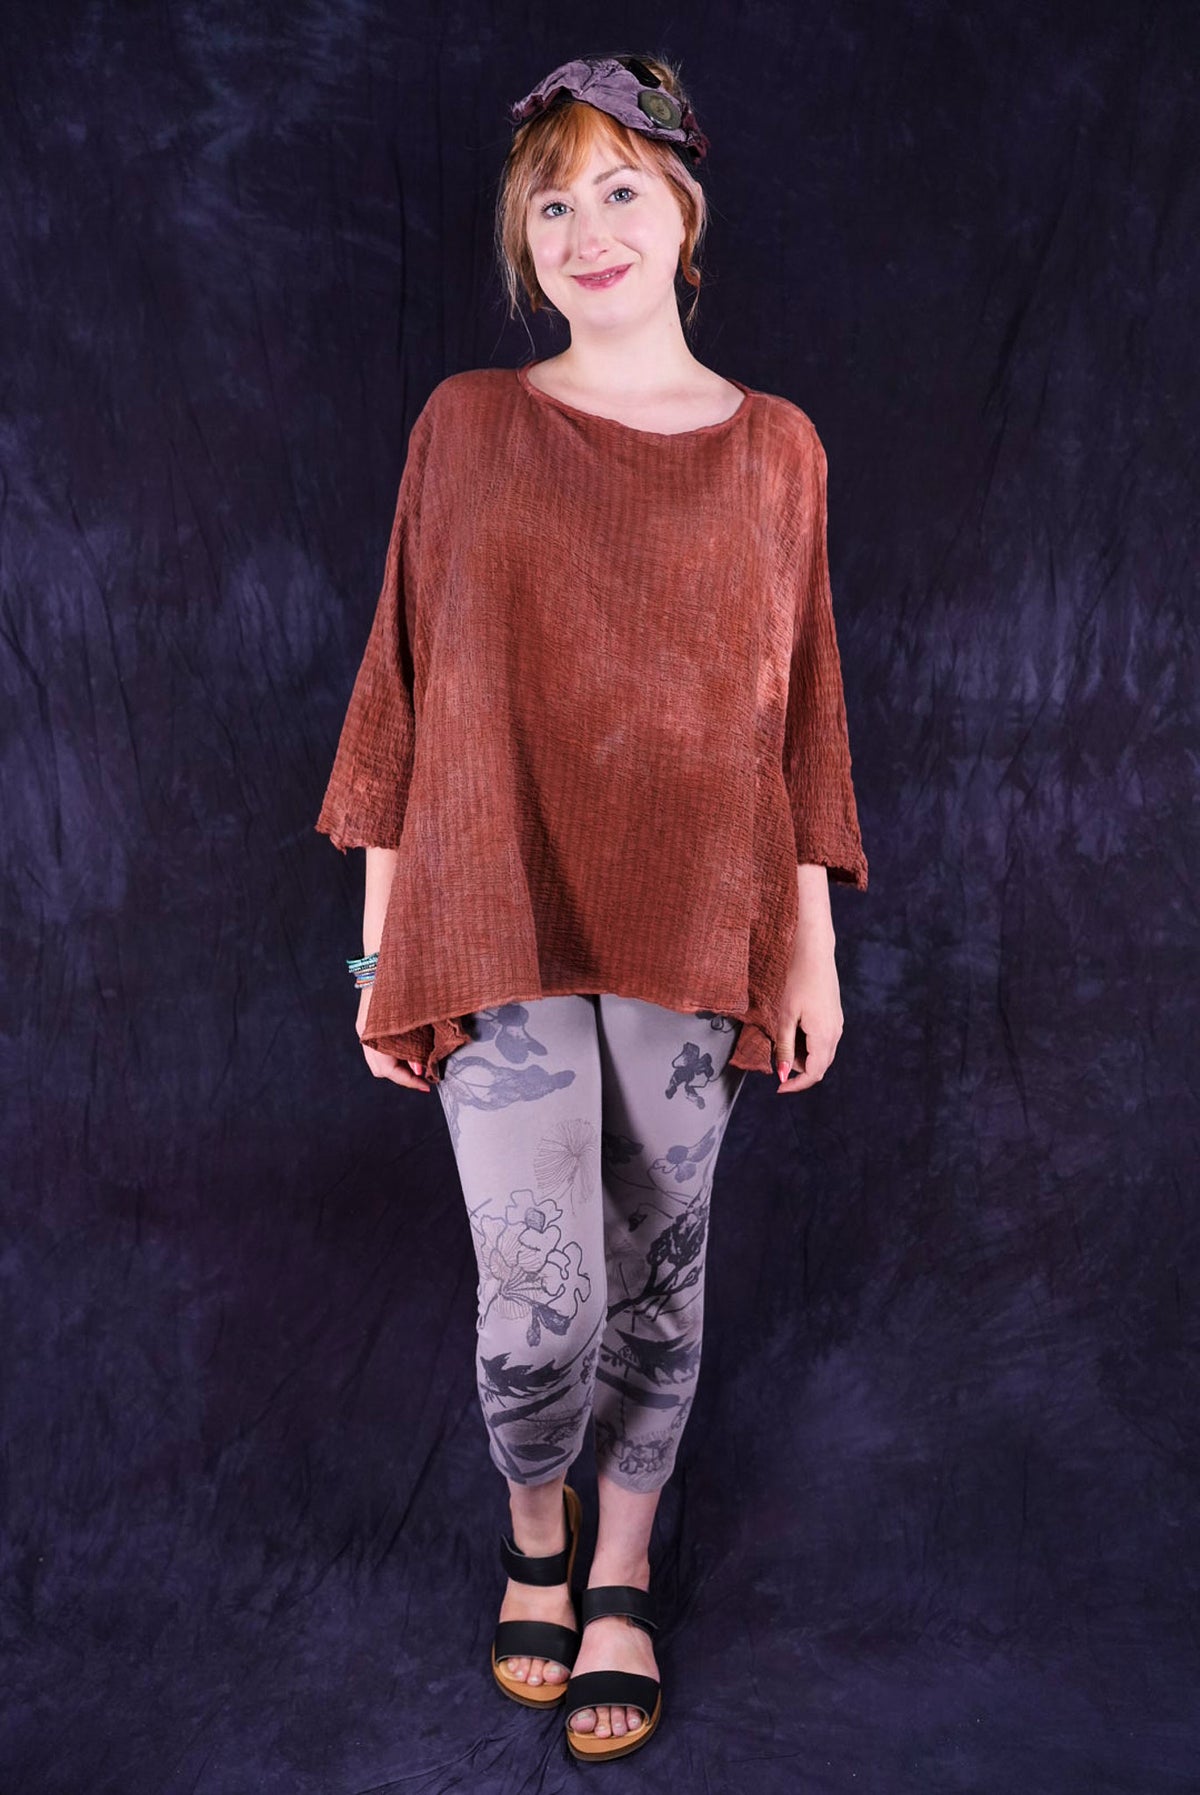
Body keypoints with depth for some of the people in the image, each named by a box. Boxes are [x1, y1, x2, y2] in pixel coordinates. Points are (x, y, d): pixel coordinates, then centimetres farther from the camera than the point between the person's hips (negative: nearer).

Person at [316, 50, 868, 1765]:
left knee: (660, 1276, 11)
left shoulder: (776, 446, 6)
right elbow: (403, 688, 4)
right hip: (501, 925, -1)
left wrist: (815, 946, 5)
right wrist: (383, 942, 2)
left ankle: (620, 1585, 36)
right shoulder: (467, 425, 3)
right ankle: (534, 1539, 30)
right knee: (541, 1304, -5)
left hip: (693, 931, 2)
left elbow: (802, 713, 8)